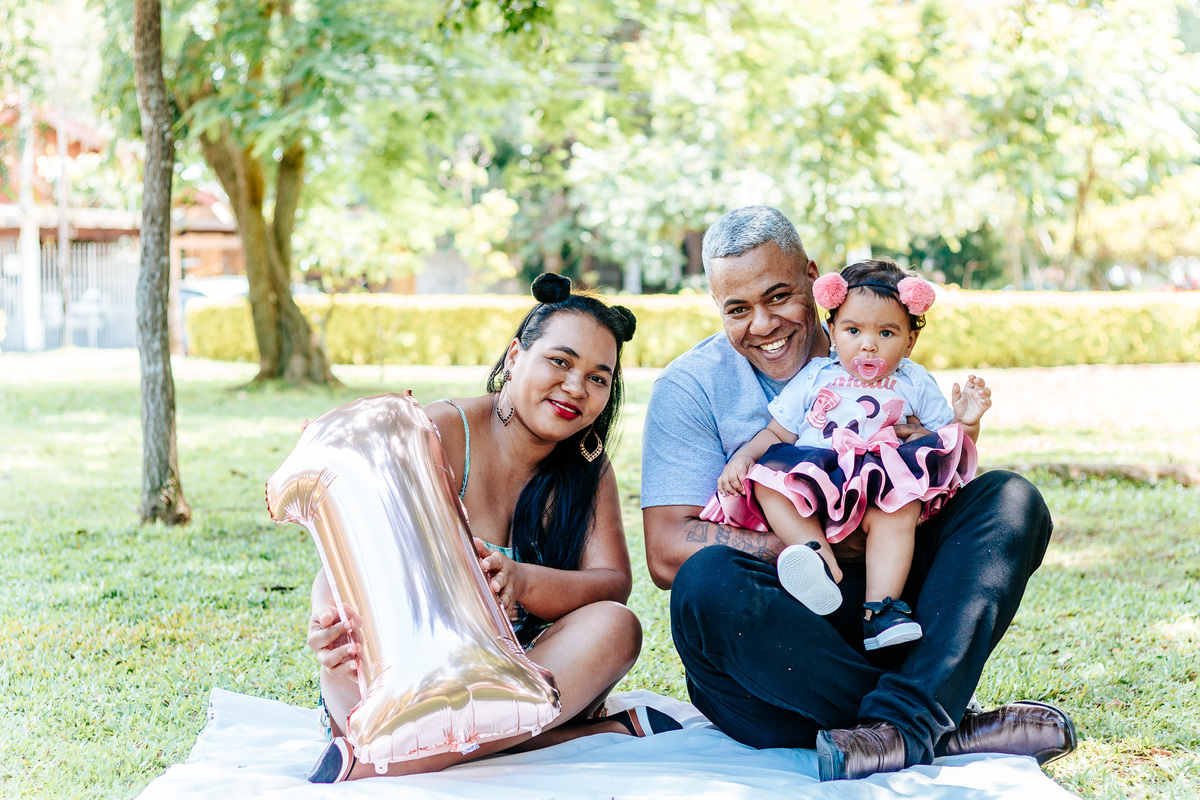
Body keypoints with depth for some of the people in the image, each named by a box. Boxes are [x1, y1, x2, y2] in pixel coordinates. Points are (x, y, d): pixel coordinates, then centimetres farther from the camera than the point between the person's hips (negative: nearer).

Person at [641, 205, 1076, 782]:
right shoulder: (689, 387, 2)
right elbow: (667, 552, -10)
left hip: (880, 606, 4)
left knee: (1011, 500, -13)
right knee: (706, 582, -36)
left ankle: (904, 721, -34)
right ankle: (947, 729, -31)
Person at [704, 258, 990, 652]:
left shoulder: (915, 384, 17)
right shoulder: (815, 376, 17)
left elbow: (951, 447, 16)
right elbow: (777, 433, 17)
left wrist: (966, 423, -5)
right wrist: (743, 457, -1)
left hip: (881, 487, -1)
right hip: (812, 485, 1)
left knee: (902, 507, -34)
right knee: (767, 477, -28)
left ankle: (881, 609, -39)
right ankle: (820, 557, -45)